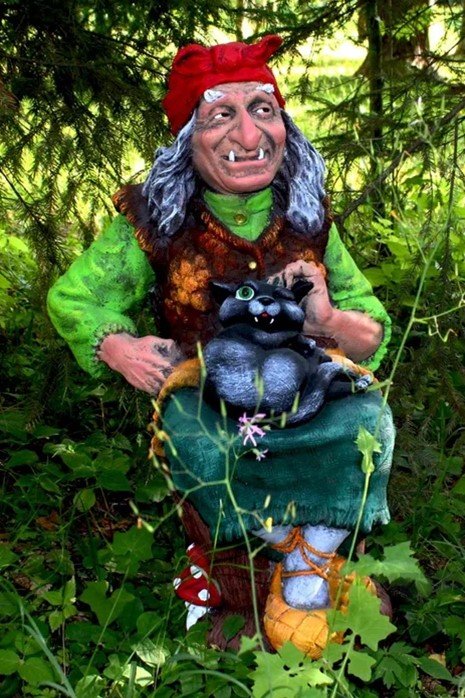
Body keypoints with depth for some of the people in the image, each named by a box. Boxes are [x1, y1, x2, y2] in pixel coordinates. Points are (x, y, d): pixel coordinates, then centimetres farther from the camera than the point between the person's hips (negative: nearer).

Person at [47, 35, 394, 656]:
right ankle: (307, 548, -6)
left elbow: (376, 335, 0)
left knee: (365, 420, -29)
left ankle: (310, 565, -6)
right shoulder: (158, 221, -9)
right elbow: (71, 298, 3)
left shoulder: (310, 219, -4)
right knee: (196, 442, -34)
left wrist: (328, 319, -25)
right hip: (203, 396, 0)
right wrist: (117, 346, -19)